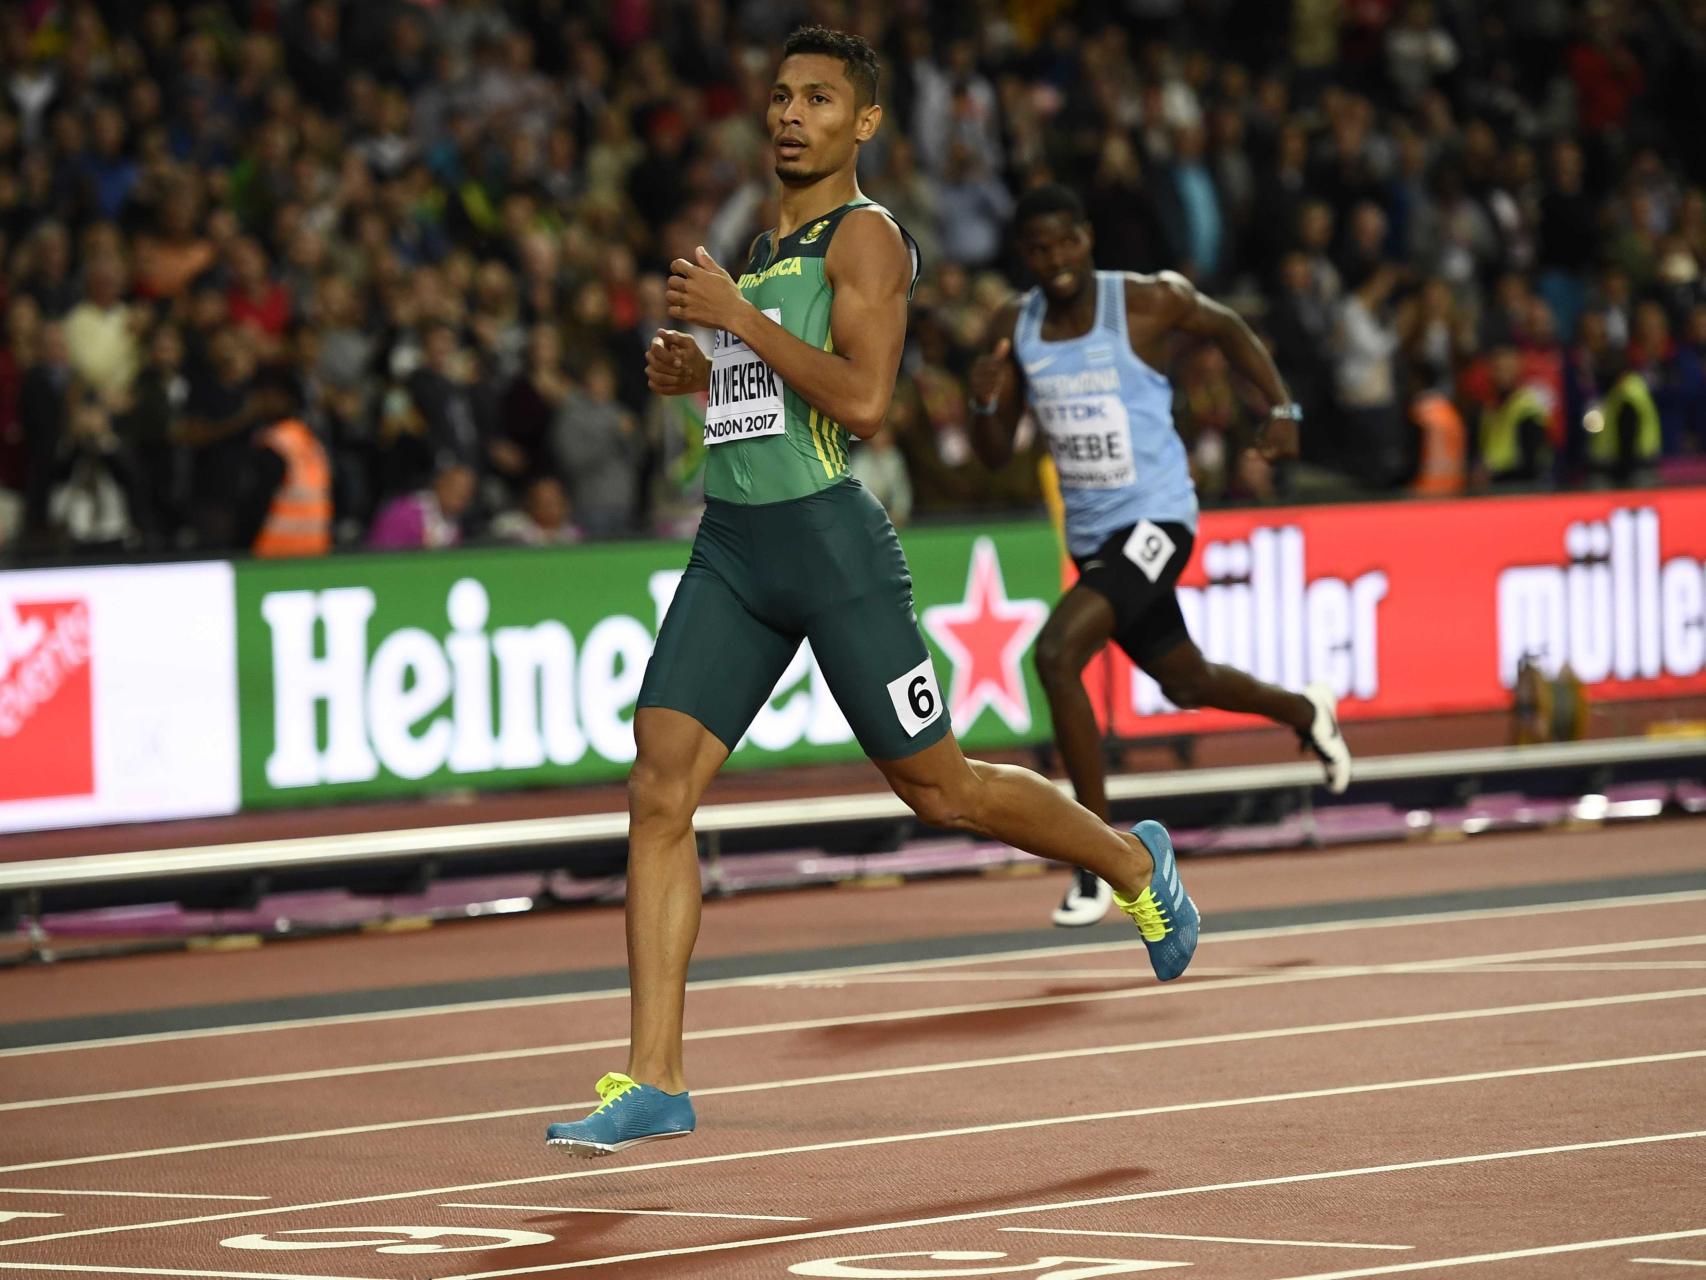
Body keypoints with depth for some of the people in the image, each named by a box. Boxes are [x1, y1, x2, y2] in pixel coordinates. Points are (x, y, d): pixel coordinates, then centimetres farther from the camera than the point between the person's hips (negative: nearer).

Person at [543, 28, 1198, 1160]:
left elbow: (864, 399, -20)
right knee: (659, 790, -6)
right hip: (731, 546, 7)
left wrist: (739, 318, -17)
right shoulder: (762, 247, 19)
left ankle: (1130, 861, 33)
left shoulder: (865, 235, -7)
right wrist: (700, 373, 12)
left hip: (830, 537, -7)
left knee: (937, 786, 4)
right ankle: (654, 1081, -7)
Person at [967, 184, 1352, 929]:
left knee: (1057, 655, -25)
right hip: (1090, 532, 6)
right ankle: (1306, 712, 56)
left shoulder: (1146, 303, -12)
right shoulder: (1013, 330, 0)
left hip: (1156, 521, -6)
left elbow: (1227, 329, 8)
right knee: (1185, 683, 23)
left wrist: (1281, 408, -1)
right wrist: (984, 403, -17)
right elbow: (995, 455, 4)